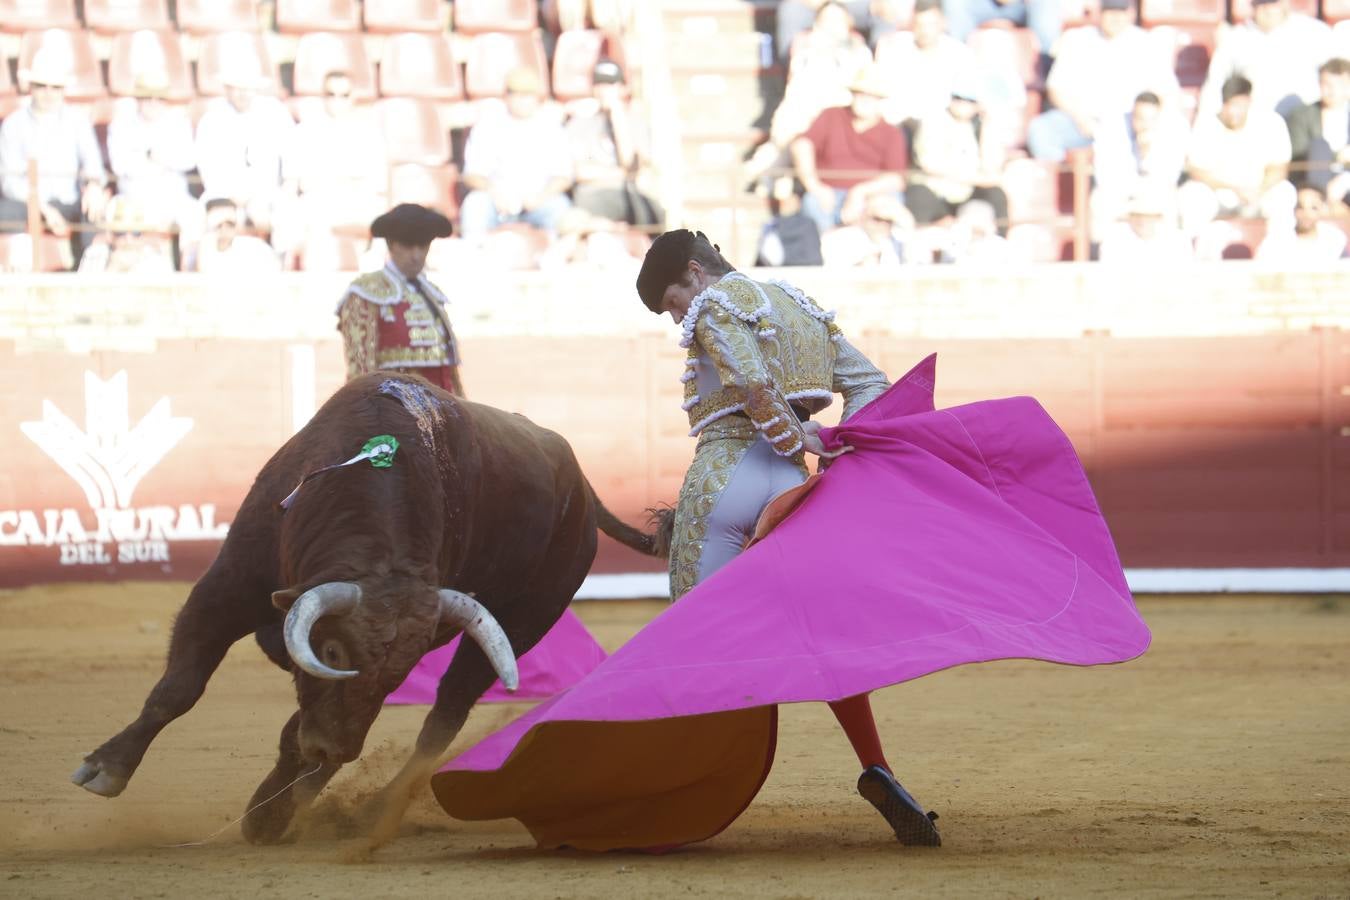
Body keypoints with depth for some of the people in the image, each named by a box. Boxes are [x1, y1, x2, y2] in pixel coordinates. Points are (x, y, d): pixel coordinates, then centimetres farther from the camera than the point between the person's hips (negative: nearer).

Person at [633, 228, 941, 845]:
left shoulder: (715, 307, -2)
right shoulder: (801, 307, 22)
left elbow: (754, 386, -18)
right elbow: (867, 383, 16)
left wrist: (800, 440, -6)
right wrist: (843, 451, 4)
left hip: (723, 475, -6)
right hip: (787, 483, 6)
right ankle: (876, 771, -8)